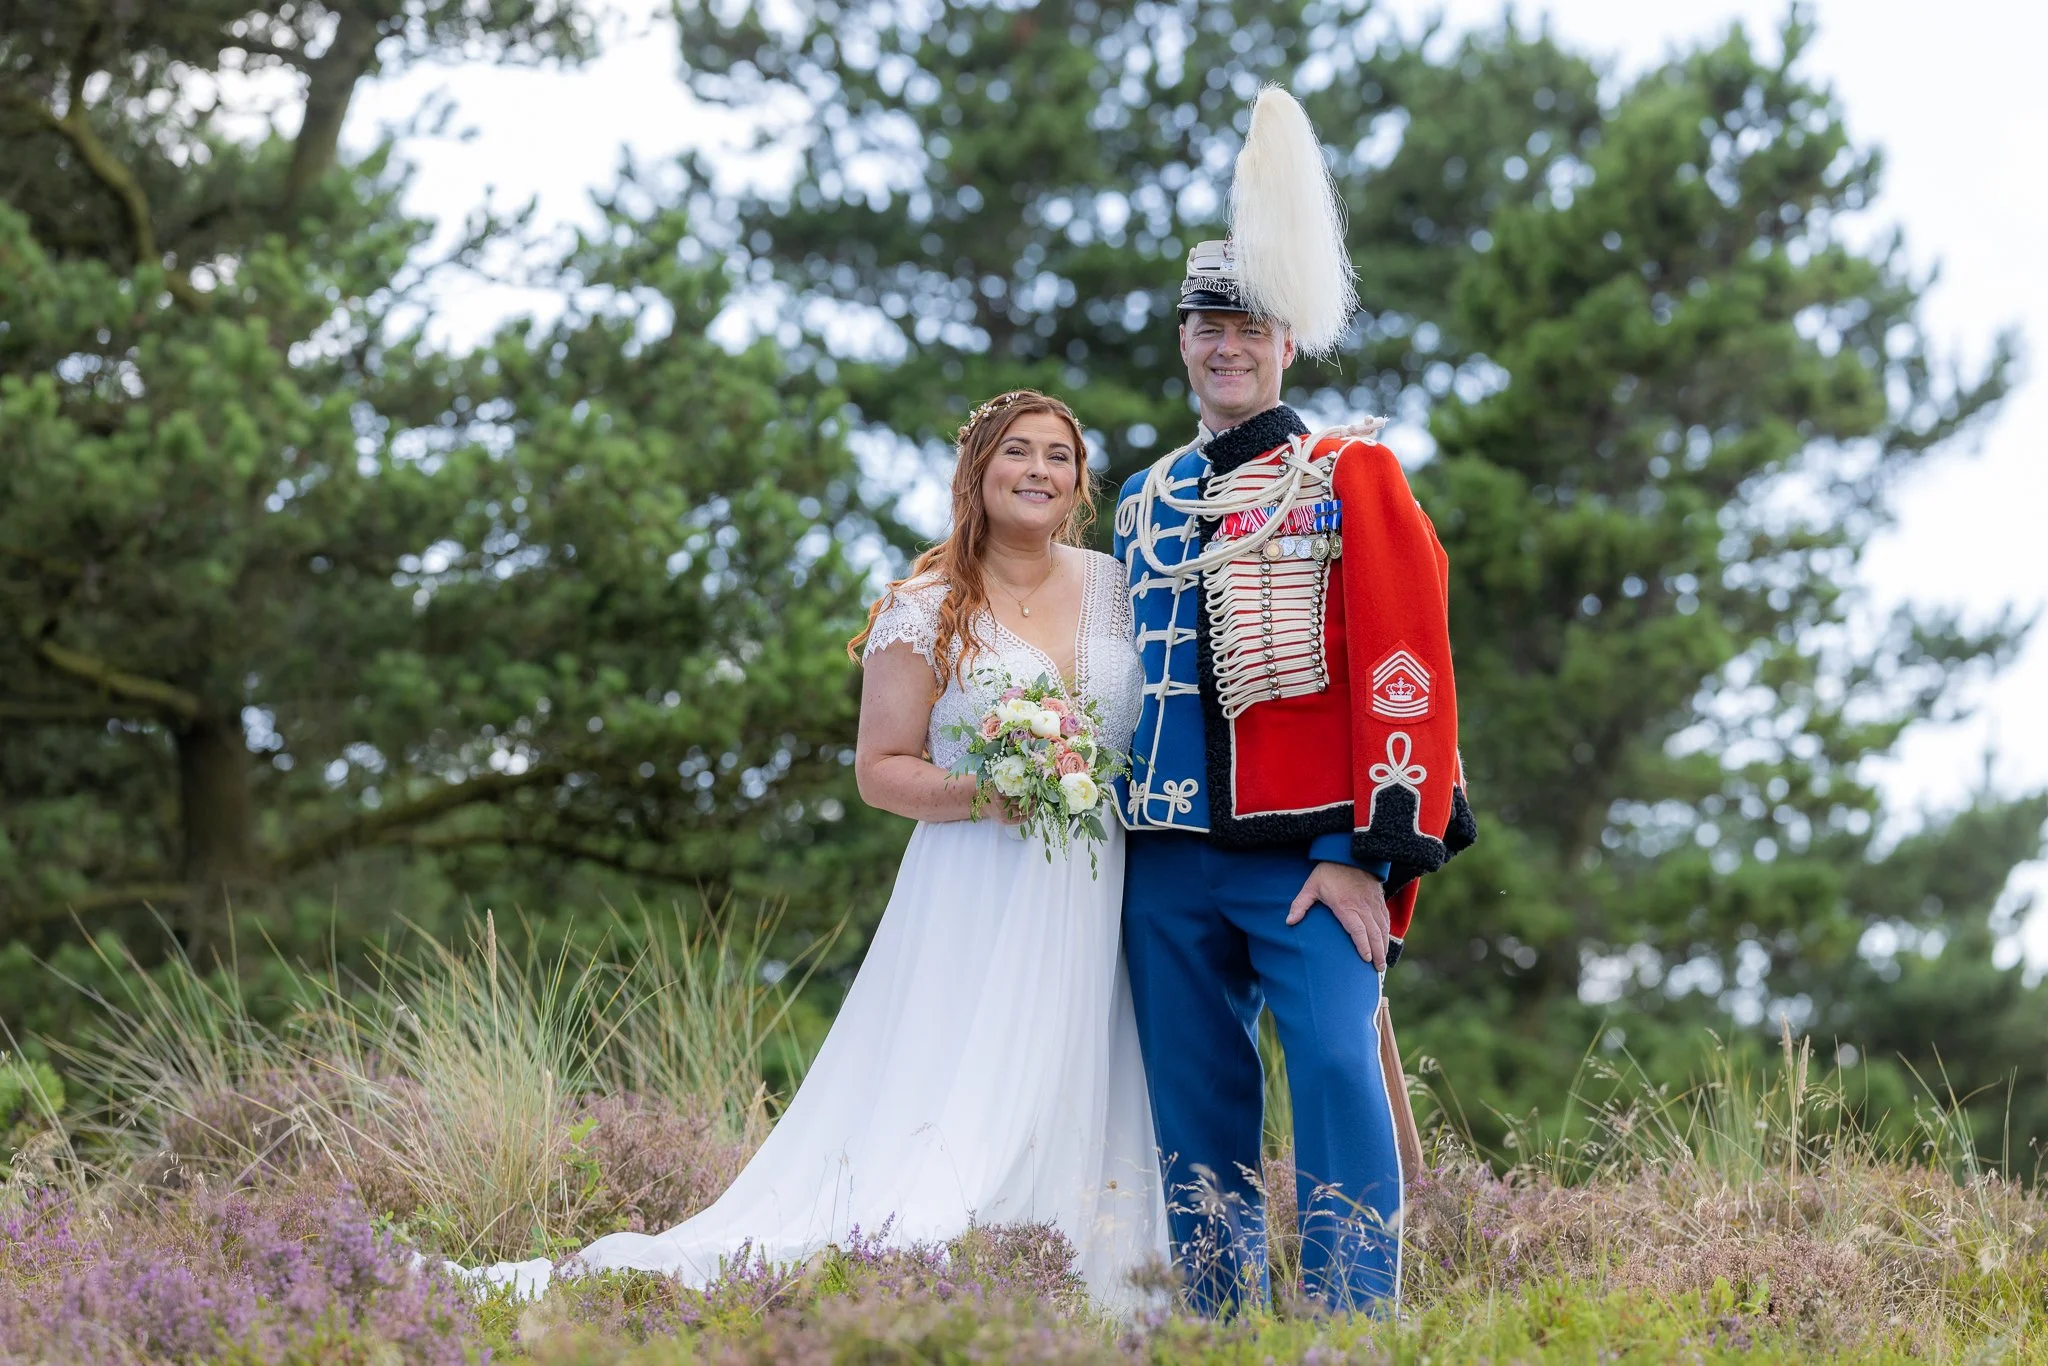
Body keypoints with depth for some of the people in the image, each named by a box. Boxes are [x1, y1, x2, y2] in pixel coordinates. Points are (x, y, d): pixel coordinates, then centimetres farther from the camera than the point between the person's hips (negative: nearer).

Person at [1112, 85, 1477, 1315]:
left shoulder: (1351, 475, 1)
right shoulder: (1146, 501, 17)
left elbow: (1406, 667, -7)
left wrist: (1373, 856, -15)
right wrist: (1119, 826, 17)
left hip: (1305, 849, -5)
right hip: (1171, 864, 5)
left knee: (1337, 1064, -20)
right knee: (1201, 1119, 5)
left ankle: (1355, 1328, -19)